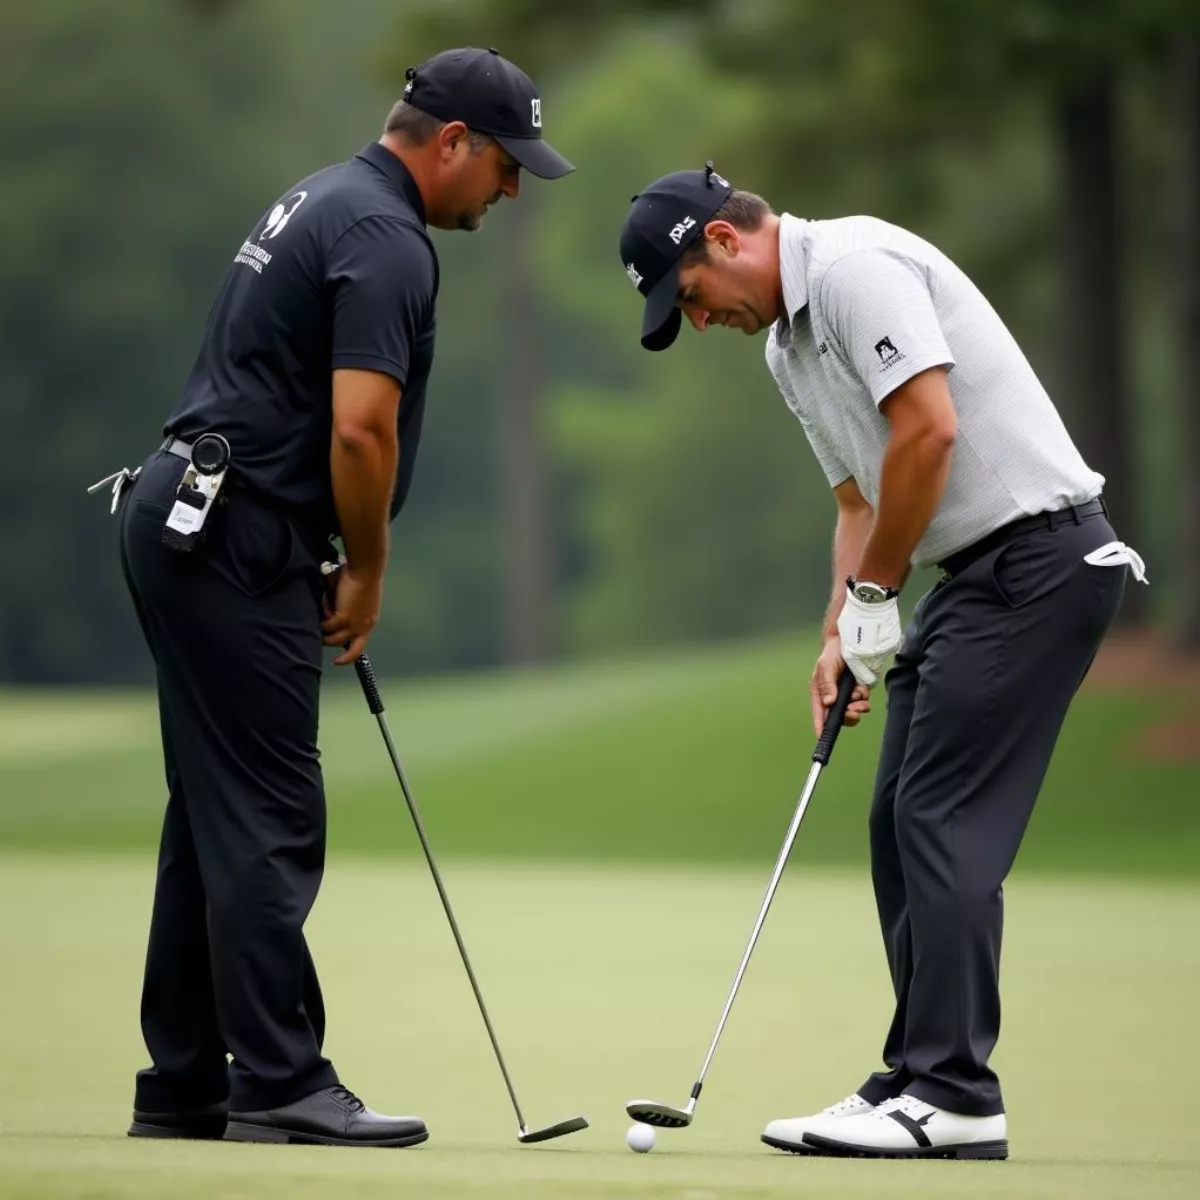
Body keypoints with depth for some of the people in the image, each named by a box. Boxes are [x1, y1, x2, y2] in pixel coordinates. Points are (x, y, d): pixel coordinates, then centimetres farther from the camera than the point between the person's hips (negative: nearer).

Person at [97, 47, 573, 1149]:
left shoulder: (326, 201, 19)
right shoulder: (386, 240, -14)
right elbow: (360, 430, -22)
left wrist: (337, 569, 20)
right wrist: (369, 574, -6)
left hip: (179, 522, 10)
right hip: (238, 547, -10)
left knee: (213, 819, 11)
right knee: (269, 826, -8)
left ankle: (184, 1085, 13)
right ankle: (280, 1087, -6)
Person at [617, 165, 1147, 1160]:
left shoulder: (856, 267, -15)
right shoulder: (787, 345, 18)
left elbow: (928, 429, -23)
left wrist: (872, 595, -13)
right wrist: (840, 632, 8)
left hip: (1037, 556, -10)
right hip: (973, 573, 10)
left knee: (944, 822, -11)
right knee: (904, 825, 9)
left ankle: (953, 1095, -10)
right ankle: (921, 1077, 14)